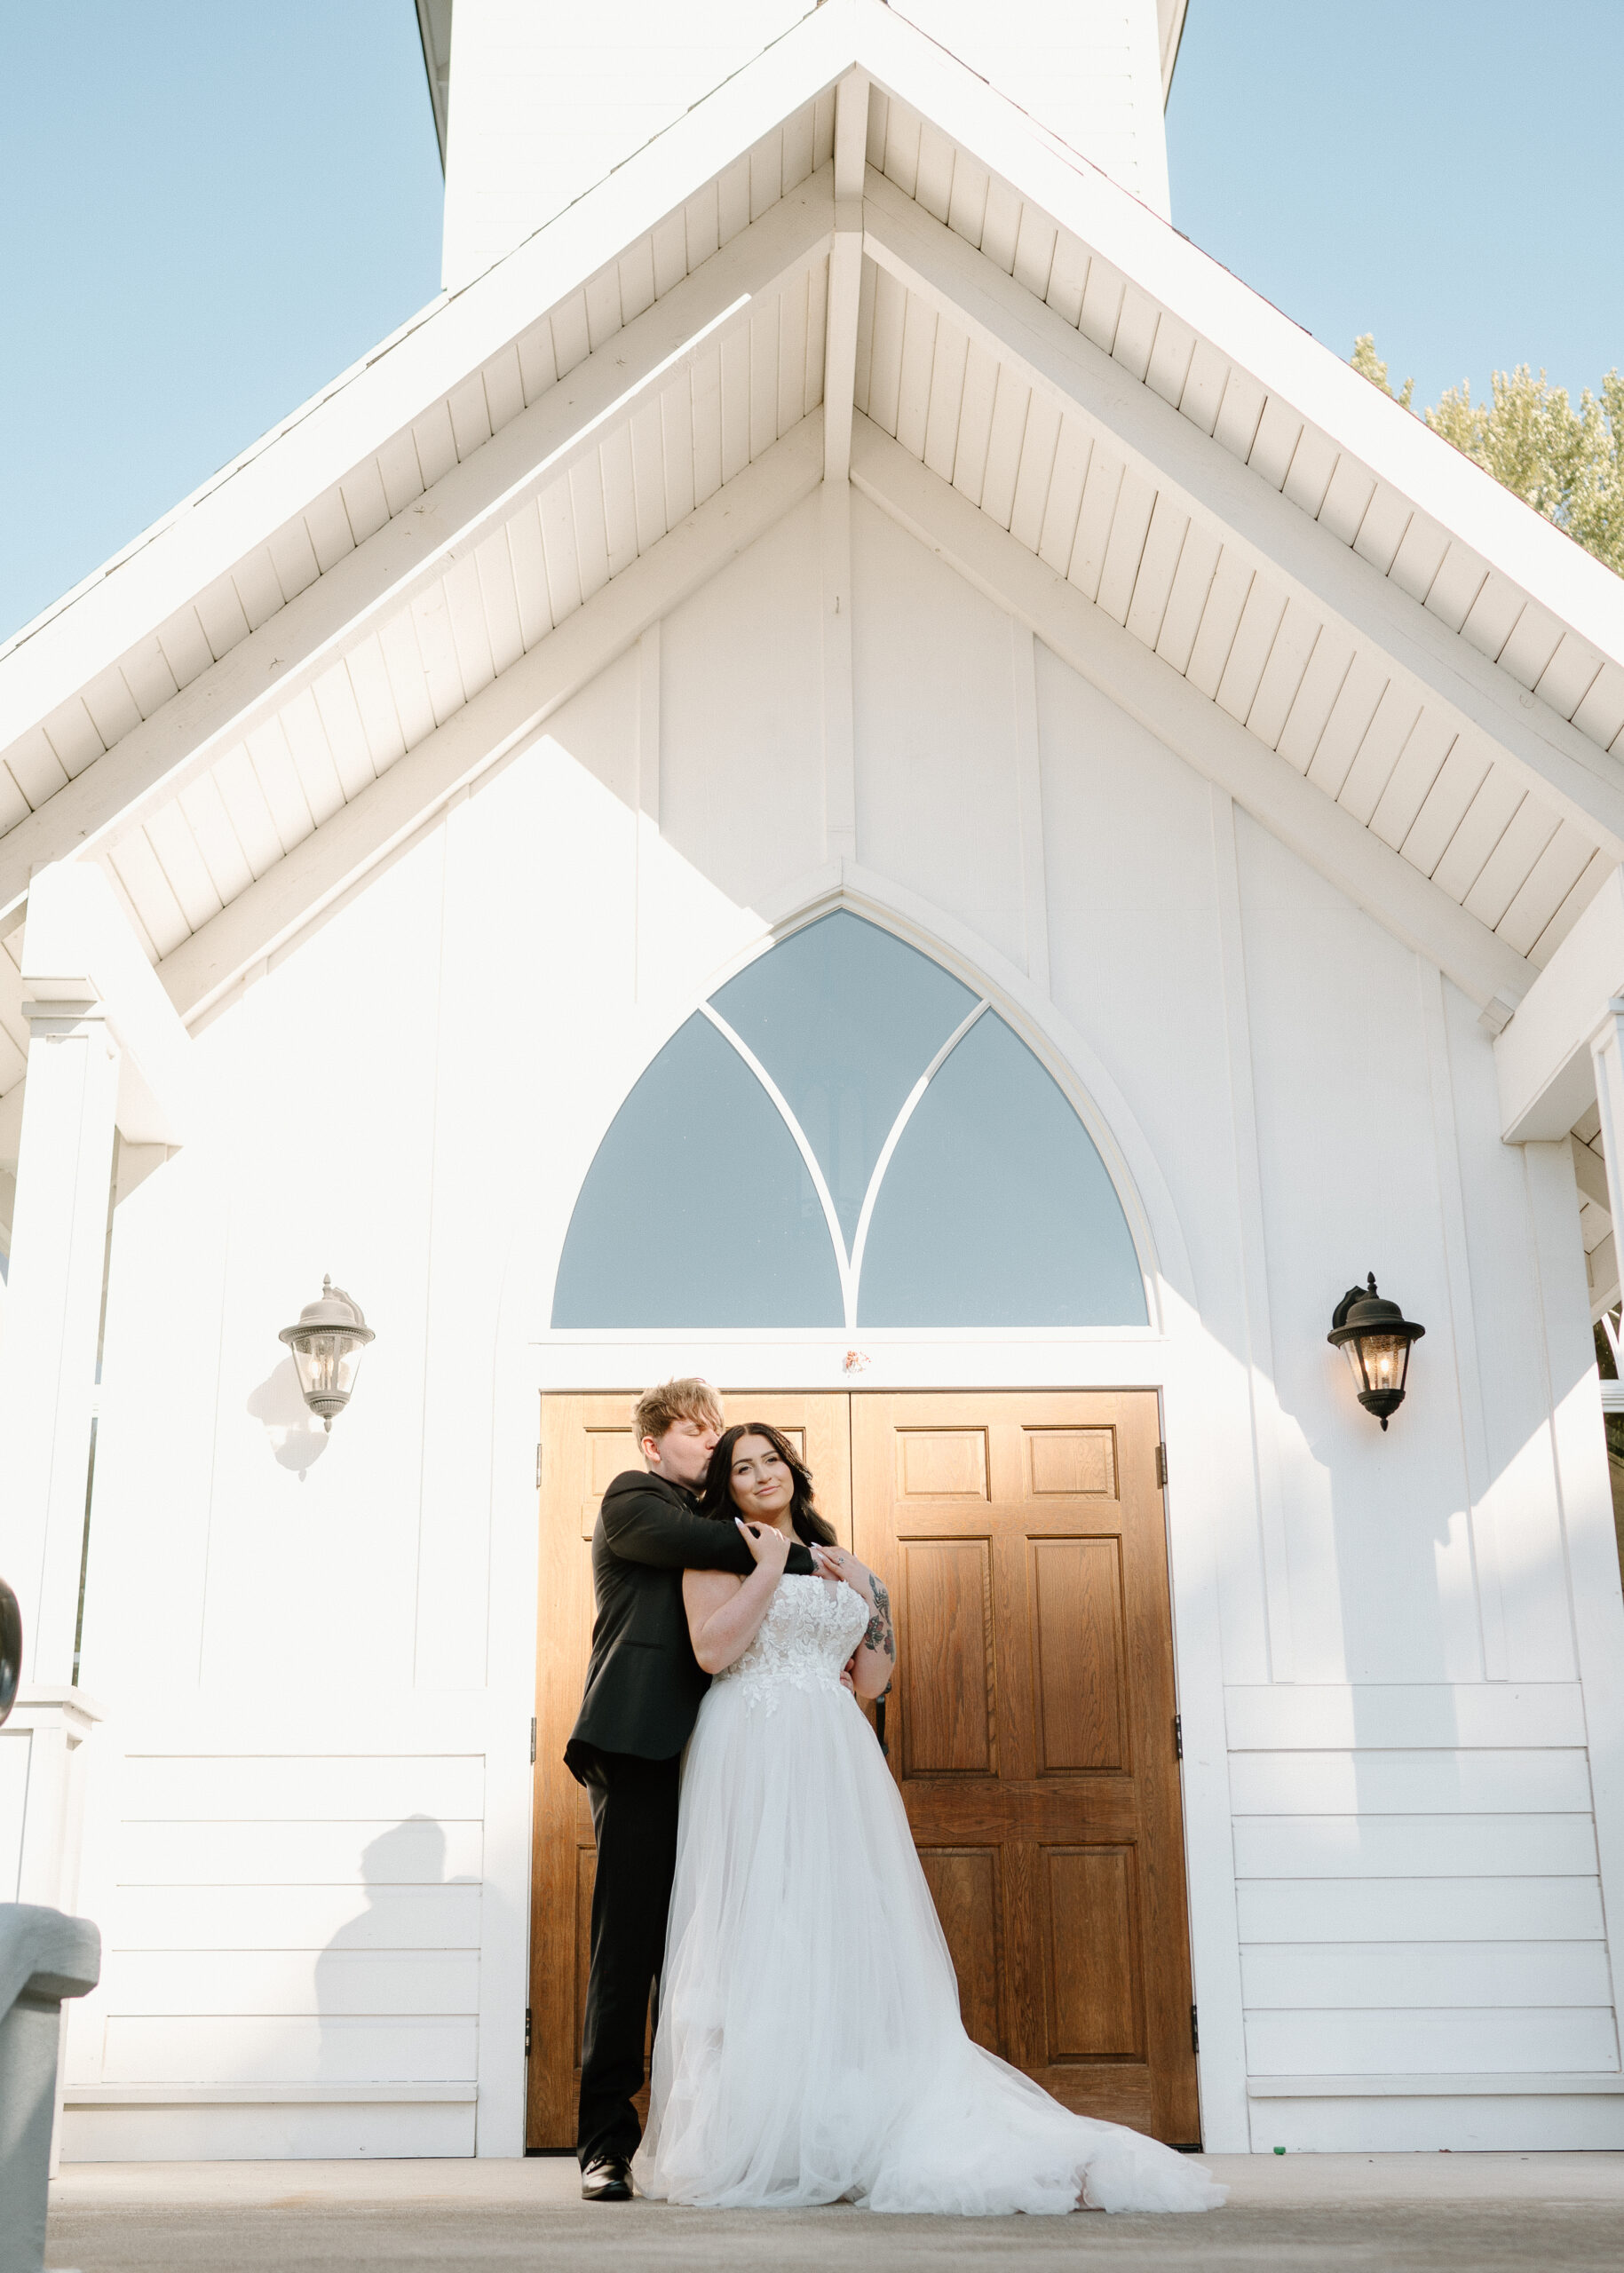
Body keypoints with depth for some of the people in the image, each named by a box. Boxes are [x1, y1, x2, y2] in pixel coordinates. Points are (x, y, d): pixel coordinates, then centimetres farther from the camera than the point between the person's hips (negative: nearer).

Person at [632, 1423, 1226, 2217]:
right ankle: (753, 2143, -6)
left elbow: (872, 1681, 19)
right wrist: (772, 1562, -8)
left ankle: (854, 2135, -1)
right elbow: (710, 1649, -11)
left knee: (850, 1933, -2)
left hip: (835, 1761, 5)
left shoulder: (837, 1562, 22)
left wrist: (867, 1595, 8)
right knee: (760, 1931, -9)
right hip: (751, 1756, -5)